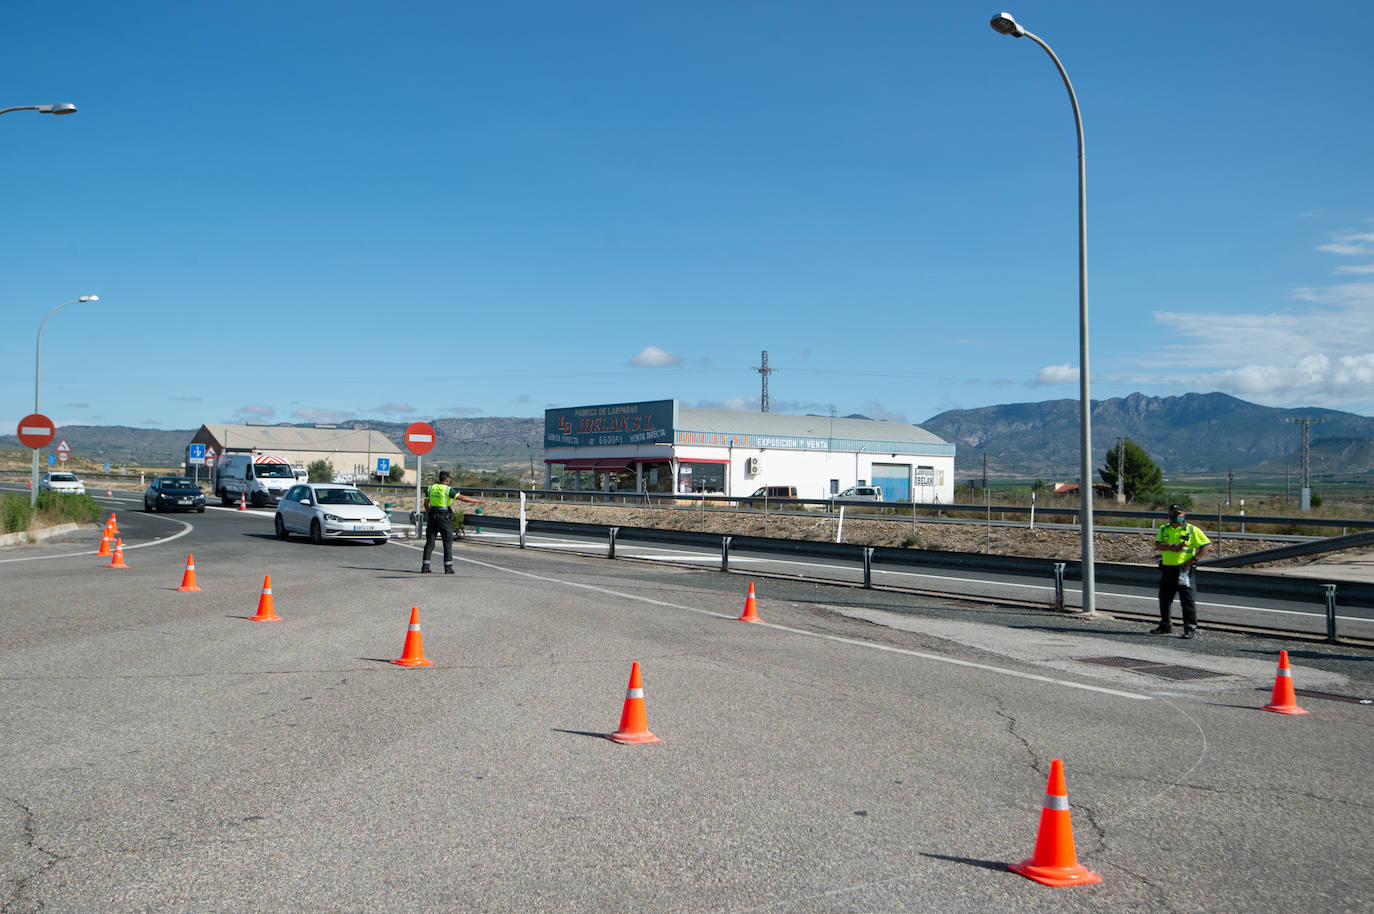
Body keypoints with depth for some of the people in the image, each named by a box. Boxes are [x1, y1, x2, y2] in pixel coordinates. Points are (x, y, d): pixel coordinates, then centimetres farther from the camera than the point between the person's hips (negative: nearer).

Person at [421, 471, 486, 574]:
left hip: (432, 517, 5)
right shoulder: (448, 489, -11)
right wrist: (477, 501, -14)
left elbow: (426, 503, 12)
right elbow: (462, 497, -17)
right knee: (448, 542, 4)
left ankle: (425, 567, 3)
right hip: (444, 518, -5)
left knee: (430, 542, 8)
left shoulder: (431, 488, 5)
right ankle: (448, 567, 1)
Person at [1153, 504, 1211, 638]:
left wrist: (1193, 559, -13)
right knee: (1164, 598, 13)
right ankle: (1165, 626, 26)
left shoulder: (1192, 530, -3)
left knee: (1186, 599, -6)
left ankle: (1190, 628, 0)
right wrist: (1171, 547, -20)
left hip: (1183, 569, -5)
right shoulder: (1164, 530, 10)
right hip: (1167, 568, 5)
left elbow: (1207, 545, -6)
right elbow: (1157, 546, -2)